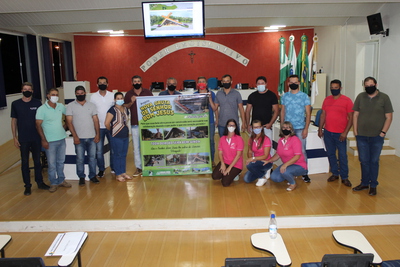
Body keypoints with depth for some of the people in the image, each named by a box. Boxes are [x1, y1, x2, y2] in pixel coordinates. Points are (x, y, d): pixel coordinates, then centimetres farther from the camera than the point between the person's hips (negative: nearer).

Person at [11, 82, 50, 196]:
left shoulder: (37, 103, -1)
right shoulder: (16, 104, -1)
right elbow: (14, 121, 3)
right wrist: (14, 137, -1)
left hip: (36, 138, 1)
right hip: (23, 139, 0)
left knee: (37, 161, 12)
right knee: (25, 162, 7)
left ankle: (40, 182, 25)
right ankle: (27, 185, 17)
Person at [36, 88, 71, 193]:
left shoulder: (61, 106, 3)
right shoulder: (42, 109, -10)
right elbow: (38, 125, -12)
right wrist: (43, 140, -16)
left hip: (61, 139, 5)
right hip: (50, 141, -5)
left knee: (61, 161, 16)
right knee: (51, 163, 2)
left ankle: (61, 180, 29)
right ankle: (53, 183, 16)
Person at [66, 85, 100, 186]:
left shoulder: (91, 105, 8)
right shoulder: (71, 106, 1)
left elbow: (96, 120, 7)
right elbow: (69, 122, -3)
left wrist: (98, 134, -1)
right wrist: (75, 136, -10)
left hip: (91, 137, 2)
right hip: (79, 138, -2)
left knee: (92, 157, 7)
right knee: (80, 159, 3)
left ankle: (92, 176, 19)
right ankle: (81, 177, 16)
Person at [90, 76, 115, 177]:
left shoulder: (112, 96, 3)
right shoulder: (93, 97, 3)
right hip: (98, 127, 0)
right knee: (99, 150, 3)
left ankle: (113, 167, 22)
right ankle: (101, 169, 14)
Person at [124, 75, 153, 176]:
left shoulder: (147, 92, 6)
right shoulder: (128, 94, 8)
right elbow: (124, 107, 6)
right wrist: (131, 102, -11)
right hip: (135, 124, 1)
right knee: (136, 146, 3)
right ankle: (138, 167, 11)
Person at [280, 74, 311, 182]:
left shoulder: (304, 96, 0)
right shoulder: (284, 96, 7)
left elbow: (308, 113, -1)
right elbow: (282, 112, 11)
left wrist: (306, 129, -8)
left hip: (300, 129, -2)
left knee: (302, 151, 0)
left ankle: (304, 173, 9)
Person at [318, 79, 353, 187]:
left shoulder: (347, 100, -6)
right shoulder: (327, 99, 7)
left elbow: (351, 117, -7)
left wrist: (345, 132, -14)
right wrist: (320, 129, 7)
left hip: (340, 134, -4)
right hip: (327, 132, 4)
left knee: (342, 156, 0)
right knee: (330, 154, 11)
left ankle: (344, 177, 11)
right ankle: (335, 173, 25)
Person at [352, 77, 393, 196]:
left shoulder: (384, 97, -2)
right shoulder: (360, 97, 3)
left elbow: (389, 117, -1)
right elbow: (355, 115, 6)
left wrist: (383, 132, -9)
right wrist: (355, 131, 1)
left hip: (377, 137, -2)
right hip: (361, 136, 2)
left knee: (374, 161, 7)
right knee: (364, 161, 10)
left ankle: (373, 185, 18)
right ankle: (364, 183, 24)